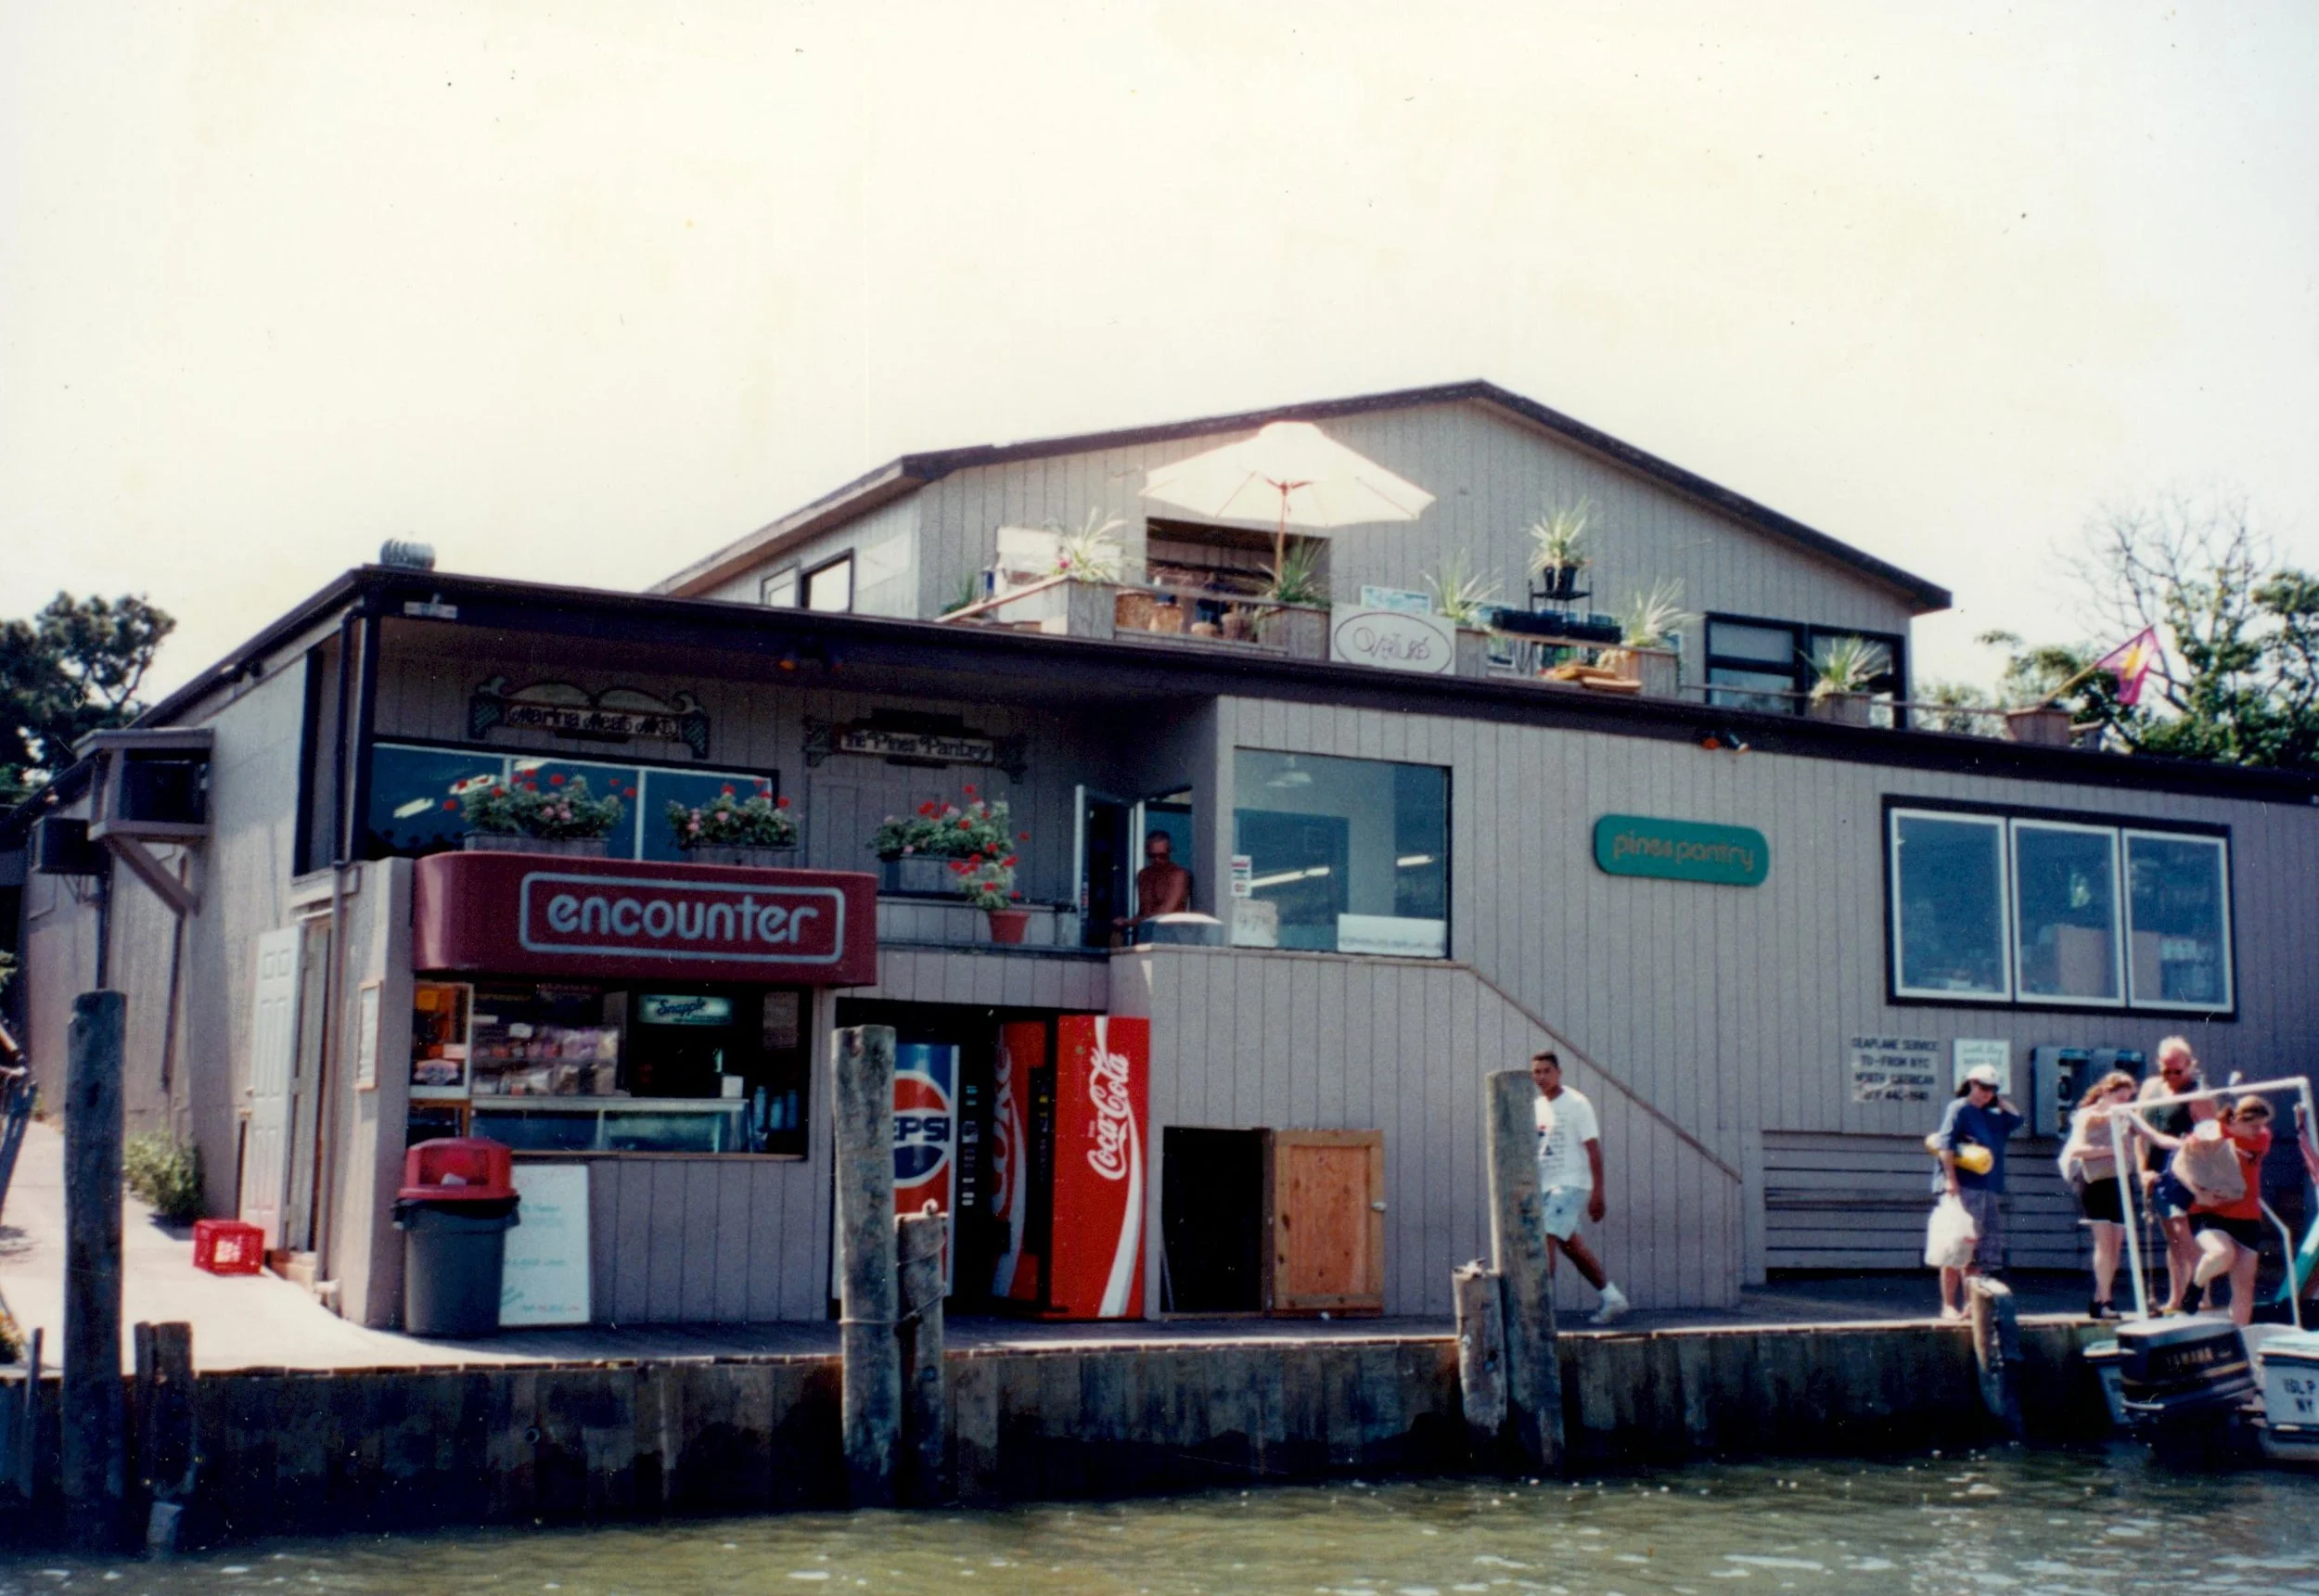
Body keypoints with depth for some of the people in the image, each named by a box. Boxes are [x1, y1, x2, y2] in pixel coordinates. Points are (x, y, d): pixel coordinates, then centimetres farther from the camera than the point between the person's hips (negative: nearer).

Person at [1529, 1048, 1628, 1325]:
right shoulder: (1536, 1107, 12)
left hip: (1570, 1185, -8)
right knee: (1572, 1245, 12)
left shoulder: (1576, 1104, -9)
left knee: (1546, 1239, -18)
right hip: (1546, 1187, 8)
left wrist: (1597, 1193, -16)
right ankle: (1613, 1299, 25)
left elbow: (1593, 1149, -12)